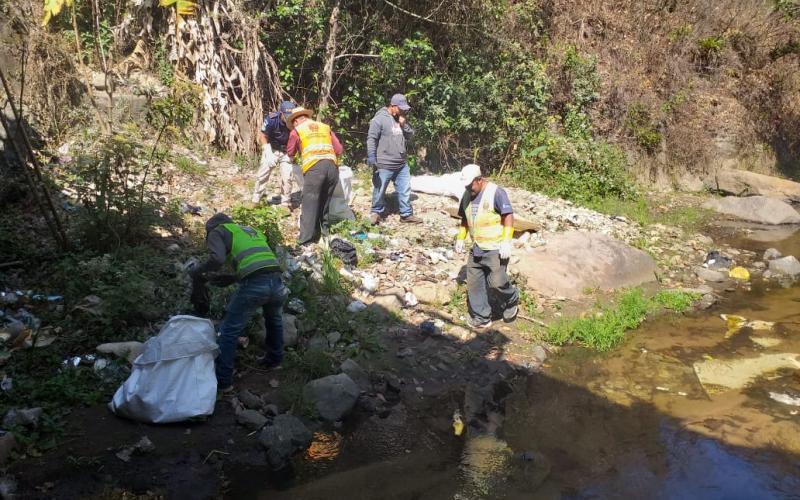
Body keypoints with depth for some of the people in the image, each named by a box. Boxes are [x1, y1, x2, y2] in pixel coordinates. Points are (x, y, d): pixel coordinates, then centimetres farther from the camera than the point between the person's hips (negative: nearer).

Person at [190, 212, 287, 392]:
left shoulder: (218, 232, 14)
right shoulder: (251, 231, 33)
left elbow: (217, 259, -6)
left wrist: (198, 271, 12)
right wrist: (223, 279, 32)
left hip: (254, 285, -6)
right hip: (276, 281, 6)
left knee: (229, 331, 6)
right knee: (274, 321, 33)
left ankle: (223, 380, 10)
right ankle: (274, 359, 47)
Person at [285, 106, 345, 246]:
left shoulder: (296, 131, 15)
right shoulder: (325, 127, 24)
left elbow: (290, 153, 27)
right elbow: (339, 150, 19)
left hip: (314, 168, -4)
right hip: (332, 166, 4)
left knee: (309, 205, -2)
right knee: (325, 202, 17)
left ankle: (306, 239, -4)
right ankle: (324, 230, 25)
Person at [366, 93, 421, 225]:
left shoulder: (401, 119, 13)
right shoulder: (380, 119, -11)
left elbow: (410, 135, 13)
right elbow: (371, 139, -15)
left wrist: (404, 124, -4)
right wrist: (371, 157, -22)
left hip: (402, 164, 7)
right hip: (384, 165, -7)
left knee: (405, 189, 9)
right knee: (379, 190, 6)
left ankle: (406, 214, 19)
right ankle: (376, 212, 23)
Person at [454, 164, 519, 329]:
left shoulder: (496, 192, -14)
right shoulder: (467, 195, 7)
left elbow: (509, 216, -14)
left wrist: (506, 241, -20)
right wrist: (460, 238, 14)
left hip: (495, 248, -7)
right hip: (476, 248, 7)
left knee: (497, 282, -8)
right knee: (474, 283, 7)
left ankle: (512, 300, 23)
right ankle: (481, 318, 19)